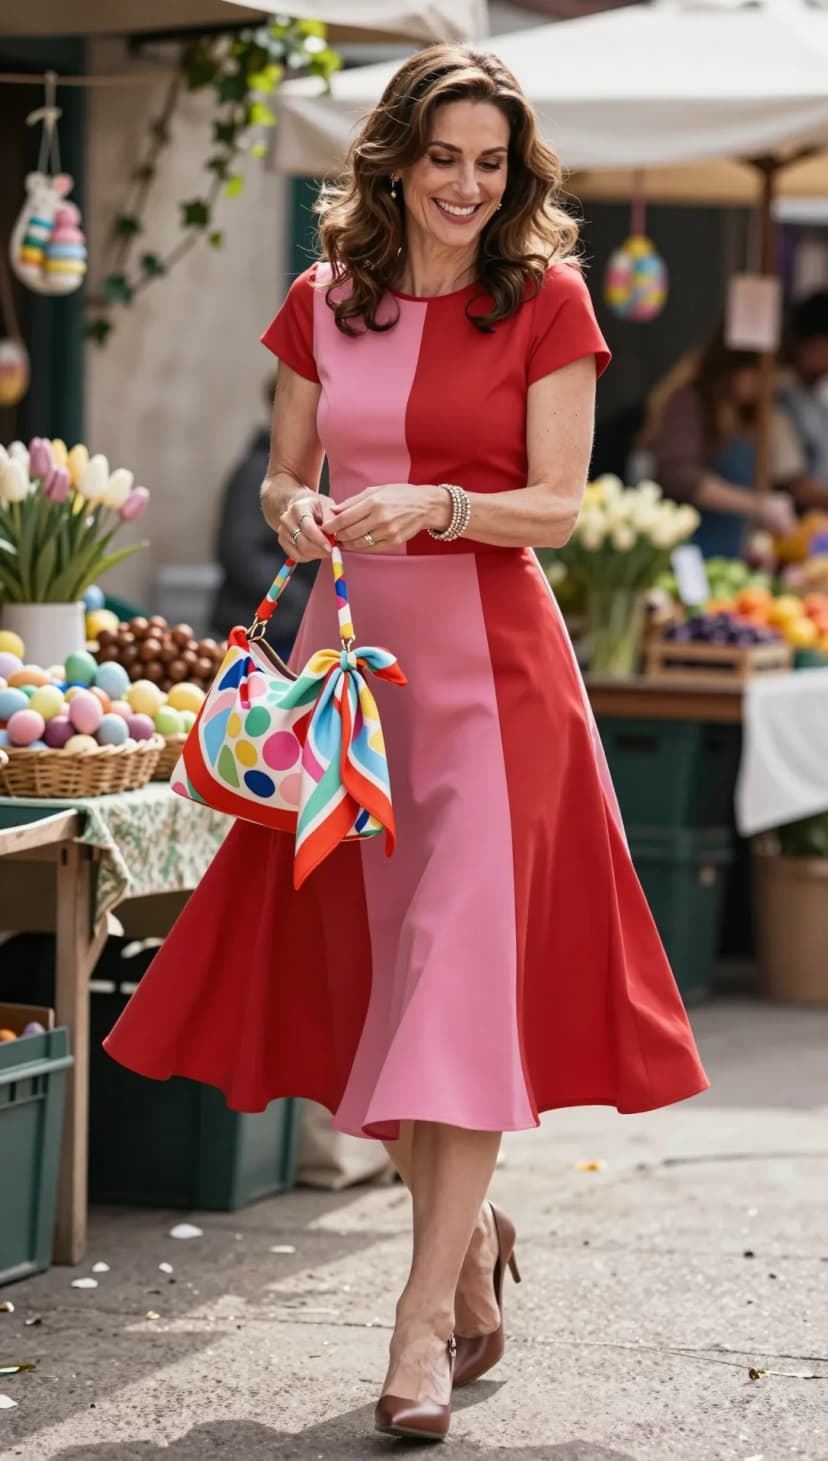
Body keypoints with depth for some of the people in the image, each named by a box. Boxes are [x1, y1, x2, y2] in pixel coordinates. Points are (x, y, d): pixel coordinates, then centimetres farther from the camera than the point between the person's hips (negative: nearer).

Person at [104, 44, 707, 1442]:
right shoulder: (325, 304, 9)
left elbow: (558, 504, -6)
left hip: (488, 659, -4)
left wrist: (432, 508, -22)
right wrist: (297, 512, -9)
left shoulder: (545, 300, -2)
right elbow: (283, 475, 14)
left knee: (462, 964, -9)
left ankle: (428, 1311, -7)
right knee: (365, 958, 8)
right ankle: (470, 1233, 30)